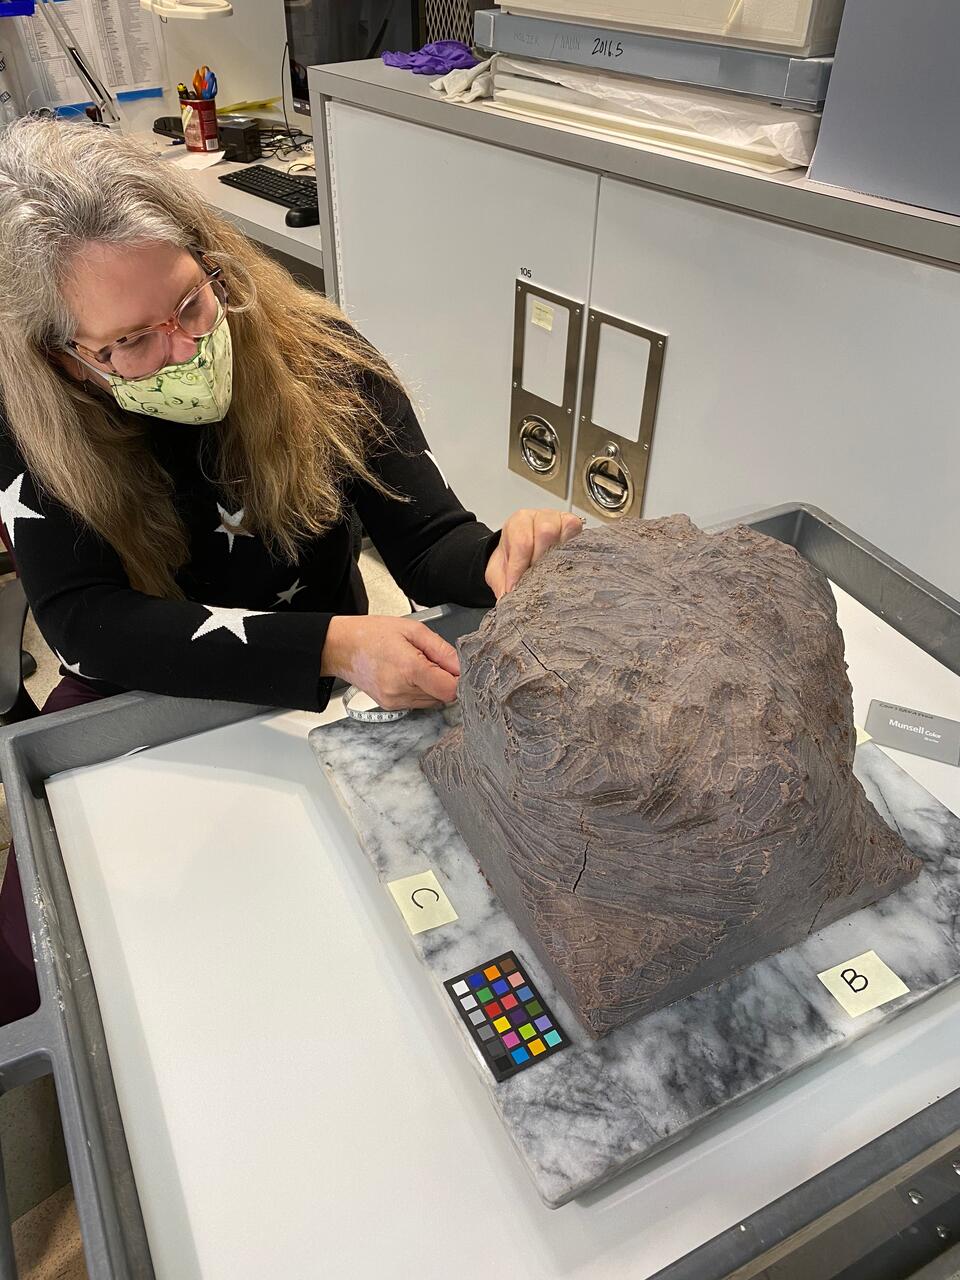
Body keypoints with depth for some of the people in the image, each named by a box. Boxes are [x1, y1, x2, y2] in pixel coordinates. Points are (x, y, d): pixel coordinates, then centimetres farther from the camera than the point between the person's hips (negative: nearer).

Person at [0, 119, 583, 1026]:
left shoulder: (317, 358, -17)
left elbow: (426, 541, -17)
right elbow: (86, 622, -26)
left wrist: (497, 563, -44)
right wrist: (332, 645, -40)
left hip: (328, 692, 1)